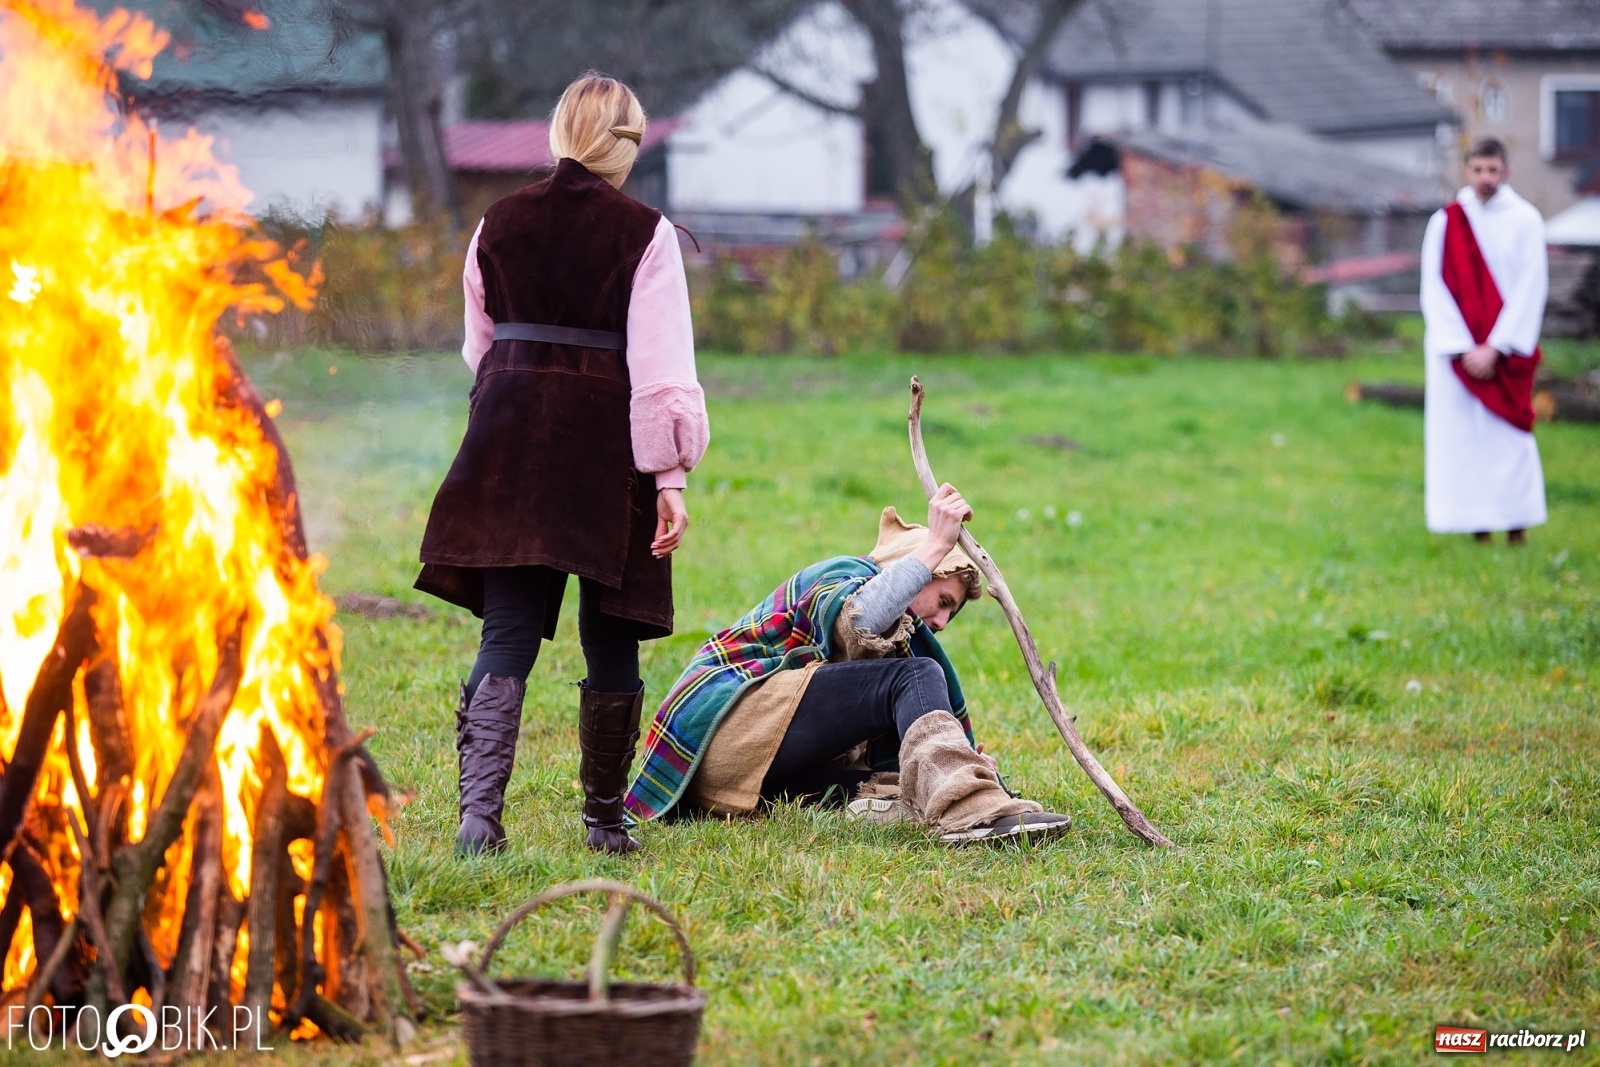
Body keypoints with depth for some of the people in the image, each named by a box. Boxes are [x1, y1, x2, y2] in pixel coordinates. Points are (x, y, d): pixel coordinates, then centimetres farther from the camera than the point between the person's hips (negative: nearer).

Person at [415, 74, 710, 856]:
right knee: (610, 639, 9)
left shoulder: (499, 224, 6)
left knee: (507, 632, 0)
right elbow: (662, 366, -9)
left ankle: (479, 807, -17)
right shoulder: (644, 234, -5)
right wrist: (669, 475, -7)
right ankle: (606, 821, 16)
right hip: (607, 448, -2)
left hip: (509, 443, 3)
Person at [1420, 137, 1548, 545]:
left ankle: (1515, 520, 3)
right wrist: (1465, 349, -10)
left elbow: (1531, 289, -5)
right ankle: (1477, 523, 2)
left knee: (1508, 433, -4)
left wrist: (1495, 349, -11)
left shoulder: (1525, 220, -1)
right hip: (1457, 348, 1)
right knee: (1460, 433, -2)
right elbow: (1435, 289, -1)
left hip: (1505, 350, -1)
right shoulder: (1445, 222, 2)